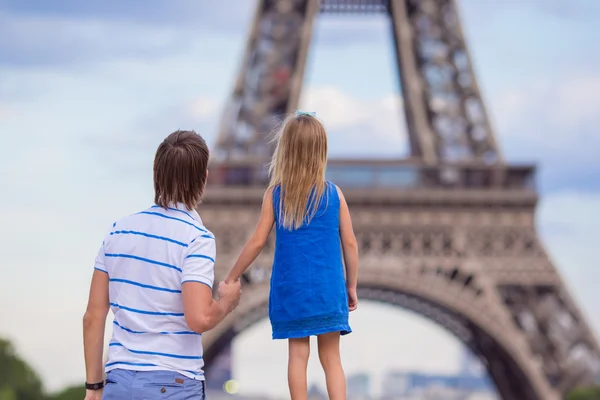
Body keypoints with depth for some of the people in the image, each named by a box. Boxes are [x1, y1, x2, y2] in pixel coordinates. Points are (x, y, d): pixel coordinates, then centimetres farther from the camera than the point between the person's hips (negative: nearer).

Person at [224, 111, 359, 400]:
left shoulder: (275, 194, -3)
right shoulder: (333, 194, -2)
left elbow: (257, 242, -2)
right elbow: (349, 243, 1)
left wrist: (231, 279, 9)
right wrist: (352, 286, 12)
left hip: (291, 290, 0)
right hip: (328, 290, 0)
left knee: (298, 355, 5)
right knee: (331, 358, 4)